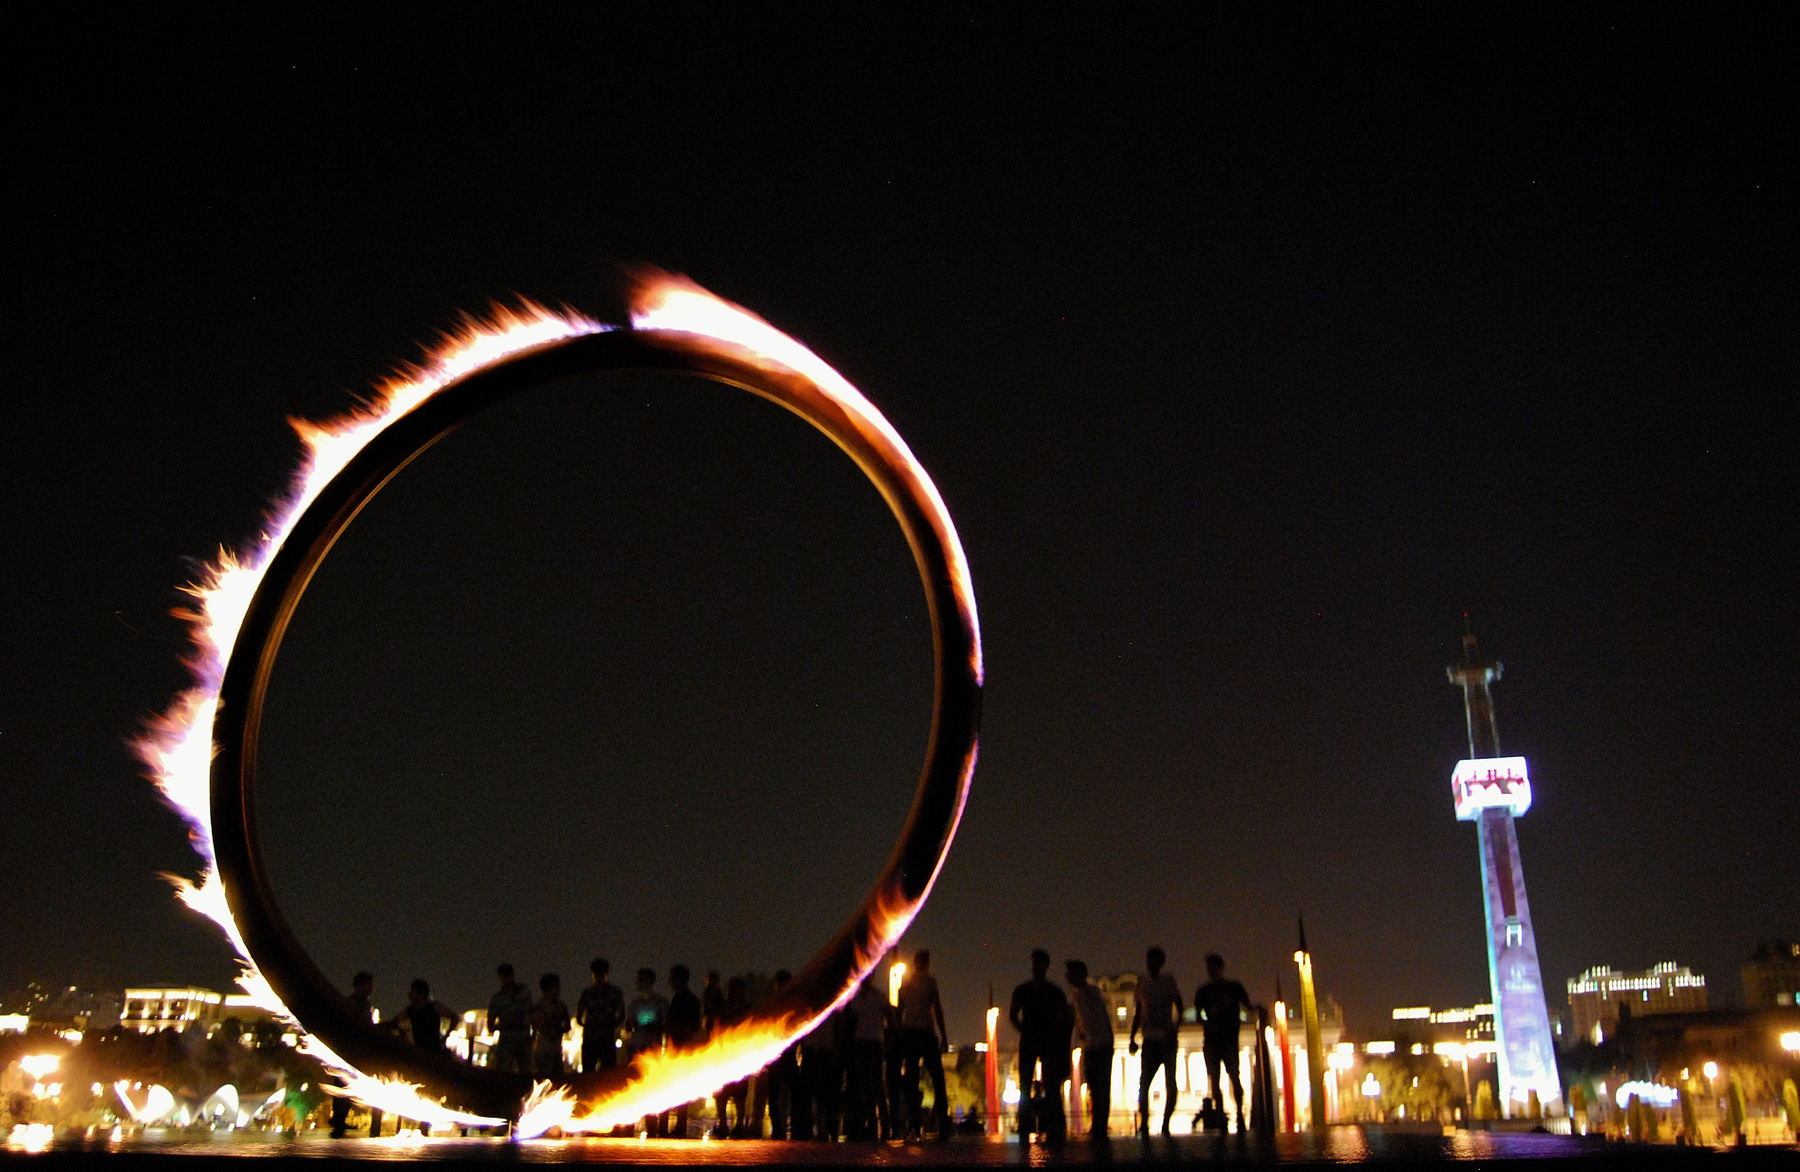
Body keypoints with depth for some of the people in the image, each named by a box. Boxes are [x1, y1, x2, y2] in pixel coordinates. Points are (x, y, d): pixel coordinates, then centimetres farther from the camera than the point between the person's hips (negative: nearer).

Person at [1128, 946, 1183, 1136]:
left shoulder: (1169, 981, 3)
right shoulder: (1142, 985, 12)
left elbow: (1179, 1009, -1)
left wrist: (1173, 1032, -15)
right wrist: (1133, 1038, 9)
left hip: (1167, 1040, -2)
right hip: (1150, 1040, 2)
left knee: (1170, 1083, -3)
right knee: (1143, 1083, -5)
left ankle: (1166, 1123, 5)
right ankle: (1144, 1124, -3)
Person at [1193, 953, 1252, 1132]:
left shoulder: (1234, 988, 9)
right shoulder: (1203, 991, 12)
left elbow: (1247, 1005, 6)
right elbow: (1198, 1015, 8)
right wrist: (1207, 1024, -12)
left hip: (1230, 1038, -2)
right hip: (1211, 1039, 2)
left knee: (1234, 1075, -11)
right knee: (1214, 1079, -2)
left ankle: (1240, 1114, -7)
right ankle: (1221, 1116, 1)